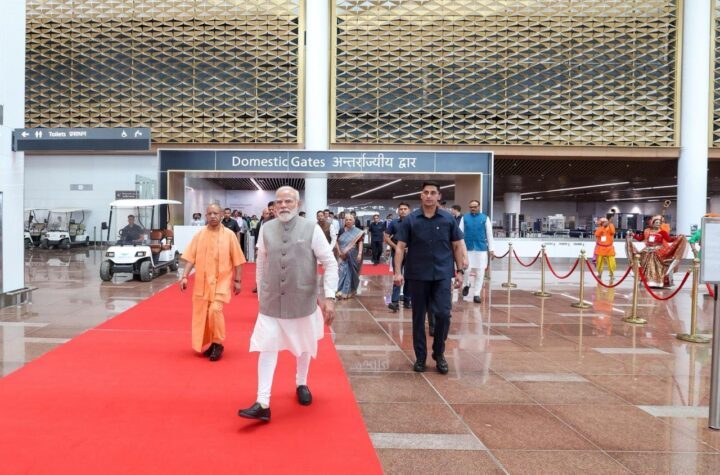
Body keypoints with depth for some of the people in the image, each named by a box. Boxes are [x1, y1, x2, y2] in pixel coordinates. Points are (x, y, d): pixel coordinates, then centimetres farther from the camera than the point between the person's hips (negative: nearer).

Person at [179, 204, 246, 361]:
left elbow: (236, 260, 0)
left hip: (221, 281, -3)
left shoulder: (229, 235, -3)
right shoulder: (199, 235, 3)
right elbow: (191, 258, 2)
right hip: (202, 282, 3)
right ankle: (207, 344, 26)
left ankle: (218, 344, 1)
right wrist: (185, 276, -7)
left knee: (215, 310, -19)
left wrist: (237, 280, -1)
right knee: (202, 314, 7)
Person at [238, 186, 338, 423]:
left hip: (303, 301, -1)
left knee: (304, 346, 17)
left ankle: (301, 384, 42)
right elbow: (261, 265, 8)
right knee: (267, 348, -4)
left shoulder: (311, 229, -10)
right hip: (271, 302, 1)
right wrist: (260, 294, 12)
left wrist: (329, 297, -15)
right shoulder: (266, 229, -2)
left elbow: (330, 264, -9)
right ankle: (263, 404, 1)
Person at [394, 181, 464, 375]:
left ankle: (439, 353, 17)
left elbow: (457, 246, 8)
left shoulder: (448, 219, 2)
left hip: (442, 274, 0)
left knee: (443, 314, -6)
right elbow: (400, 247, -2)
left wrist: (459, 270, 3)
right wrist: (397, 272, -11)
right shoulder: (410, 219, -1)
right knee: (418, 317, 7)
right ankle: (420, 356, 21)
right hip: (418, 275, 0)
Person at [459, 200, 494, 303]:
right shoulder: (464, 218, 4)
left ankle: (476, 294, 13)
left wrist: (491, 249, 3)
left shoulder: (485, 218, 4)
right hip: (467, 248, 0)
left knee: (480, 272, 3)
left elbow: (489, 234, 6)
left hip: (481, 249, 1)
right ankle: (467, 285, 28)